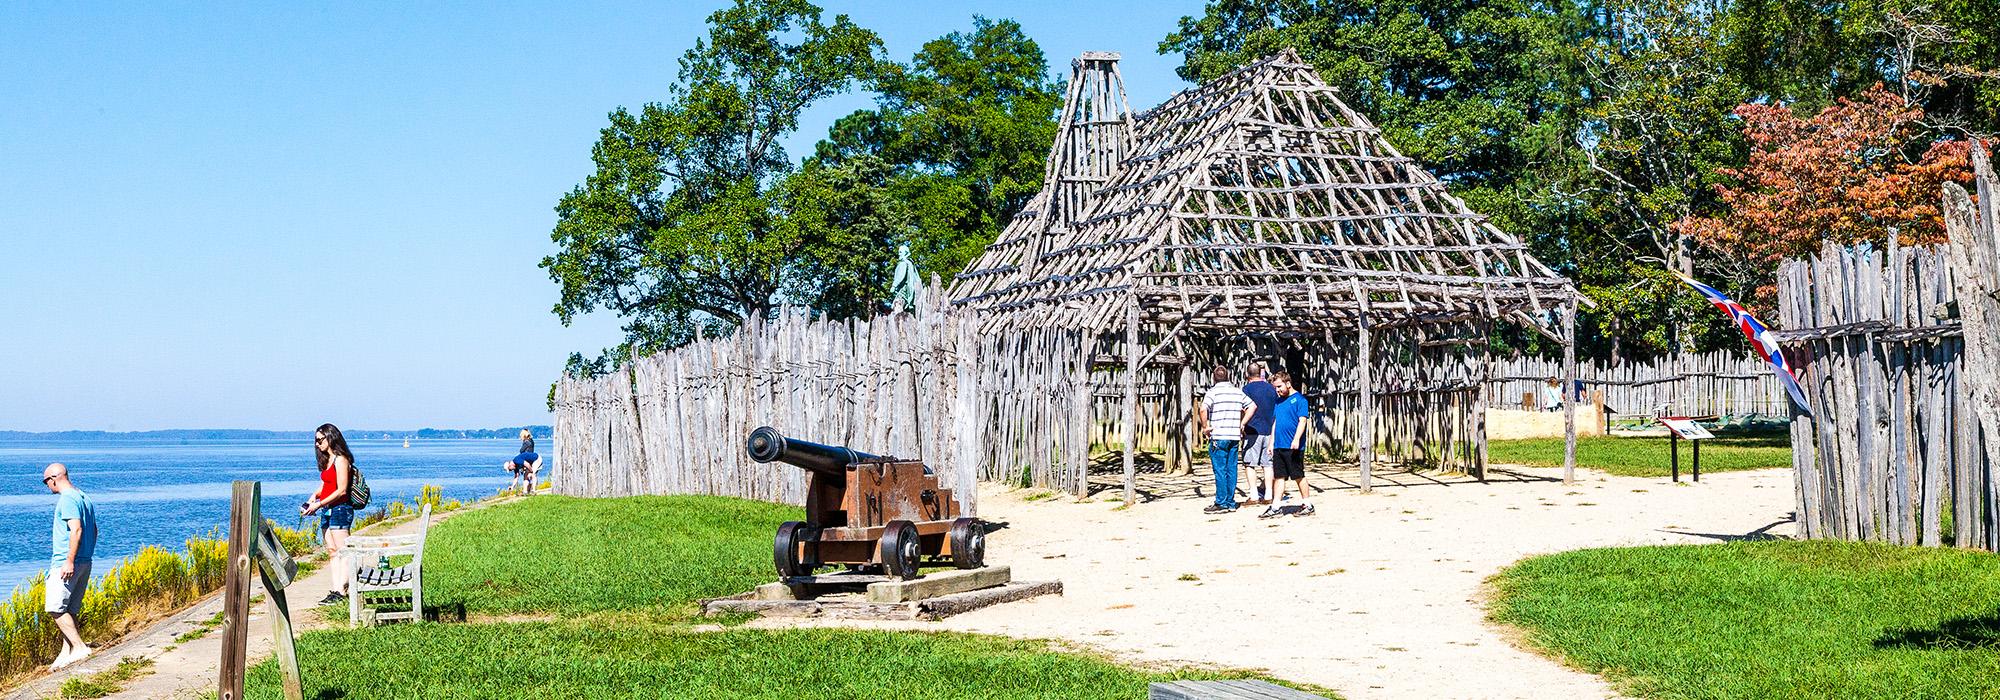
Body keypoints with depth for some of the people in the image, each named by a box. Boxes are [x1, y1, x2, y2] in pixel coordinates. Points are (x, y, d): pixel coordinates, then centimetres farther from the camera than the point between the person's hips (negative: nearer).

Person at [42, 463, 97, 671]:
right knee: (70, 611, 10)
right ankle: (66, 653, 11)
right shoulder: (84, 498, 17)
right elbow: (94, 530, 21)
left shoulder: (67, 499, -12)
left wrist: (70, 561, -23)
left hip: (66, 563, -10)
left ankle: (80, 647, -15)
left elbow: (76, 529, -22)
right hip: (85, 563, 10)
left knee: (55, 608, -9)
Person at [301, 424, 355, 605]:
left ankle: (342, 592, -12)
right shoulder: (327, 460, 16)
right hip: (327, 511, 10)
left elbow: (341, 490, -17)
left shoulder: (340, 460, -12)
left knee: (342, 552, -9)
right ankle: (336, 590, 9)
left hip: (339, 510, -10)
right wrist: (314, 497, 1)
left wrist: (319, 504, -17)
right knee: (332, 552, 8)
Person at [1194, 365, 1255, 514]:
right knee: (1231, 470, 9)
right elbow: (1253, 406, 10)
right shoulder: (1238, 392, 10)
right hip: (1234, 436, 5)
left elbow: (1203, 409, -22)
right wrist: (1242, 424, 10)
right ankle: (1231, 503, 11)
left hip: (1218, 436, -5)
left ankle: (1221, 503, -4)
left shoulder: (1213, 391, -7)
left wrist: (1205, 427, -10)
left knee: (1220, 470, -3)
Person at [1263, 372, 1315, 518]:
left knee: (1298, 476, 1)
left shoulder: (1299, 399, -6)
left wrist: (1296, 440, -24)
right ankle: (1276, 508, 5)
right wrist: (1271, 443, 17)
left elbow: (1302, 420, -14)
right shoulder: (1279, 401, 17)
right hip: (1279, 446, 7)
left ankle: (1307, 505, 11)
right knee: (1279, 476, 5)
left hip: (1293, 447, -7)